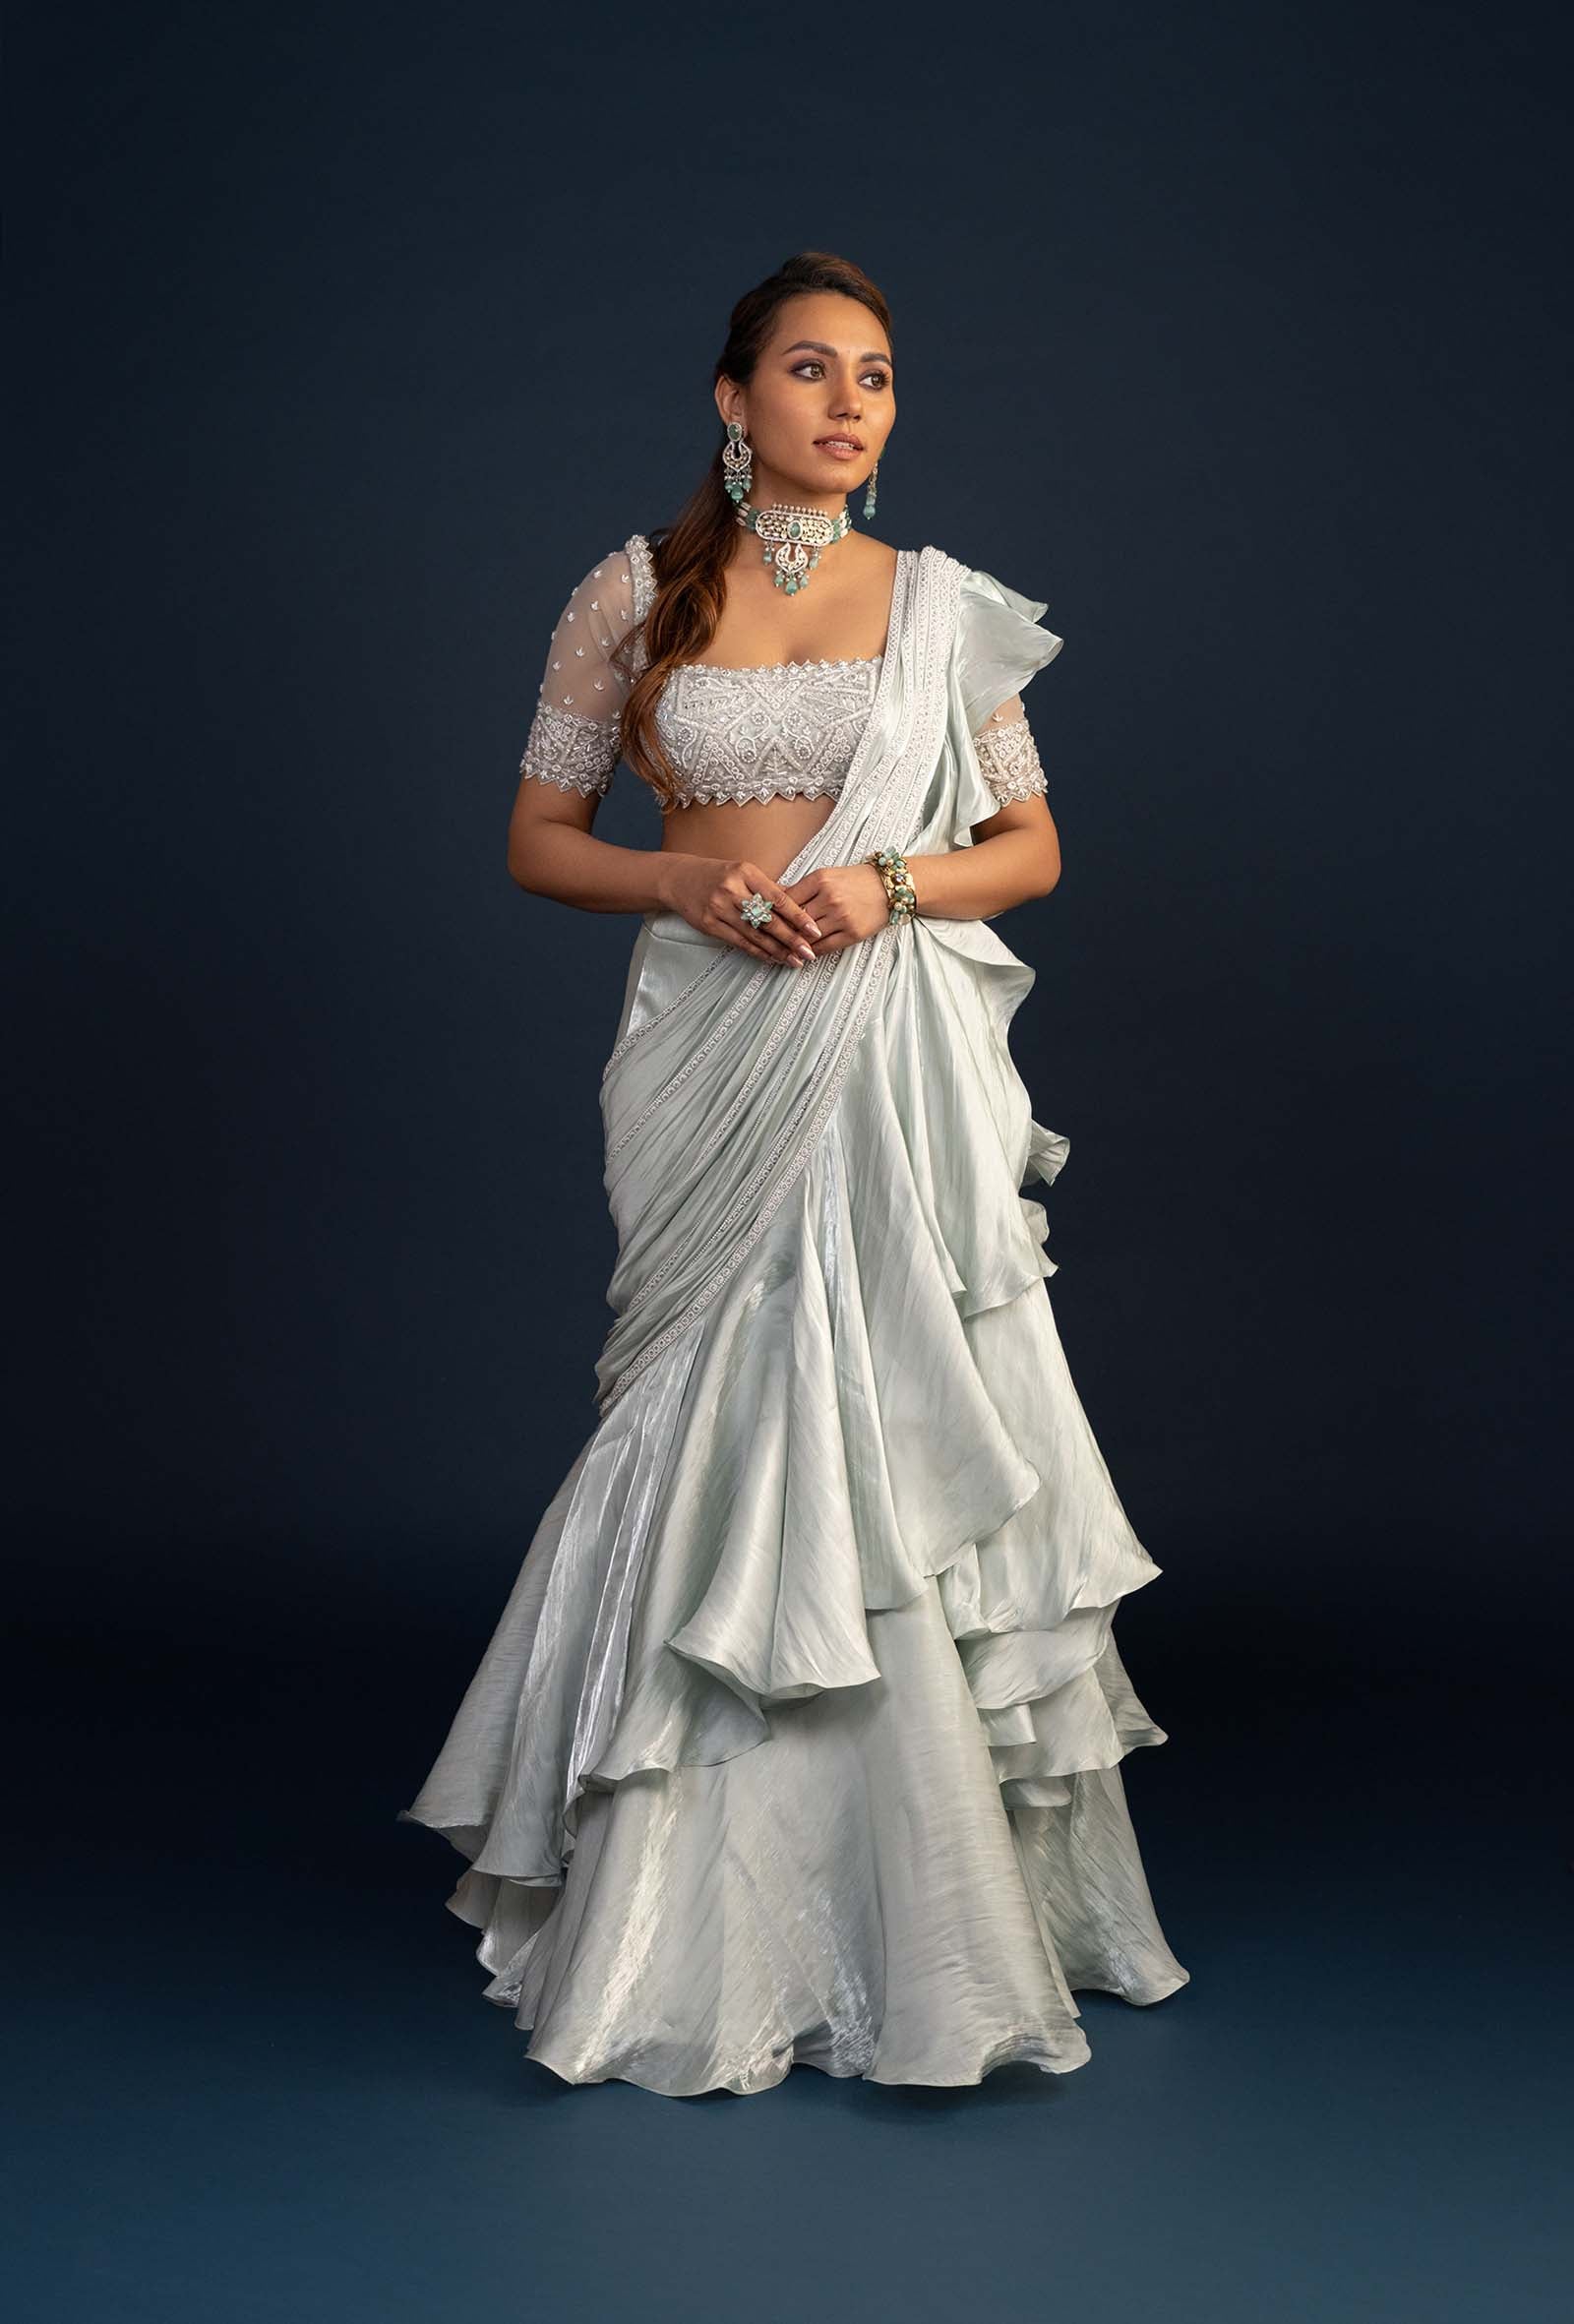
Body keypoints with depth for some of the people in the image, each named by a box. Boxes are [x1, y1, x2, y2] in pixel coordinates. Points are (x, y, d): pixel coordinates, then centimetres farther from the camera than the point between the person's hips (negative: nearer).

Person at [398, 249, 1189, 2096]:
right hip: (710, 1053, 0)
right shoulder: (635, 593, 5)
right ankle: (702, 1925, 16)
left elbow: (1032, 846, 10)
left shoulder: (942, 605, 7)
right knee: (721, 1441, 0)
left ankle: (908, 1902, 17)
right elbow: (537, 836, 8)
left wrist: (887, 882, -9)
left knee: (887, 1444, 1)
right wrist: (690, 881, -11)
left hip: (898, 1061, 1)